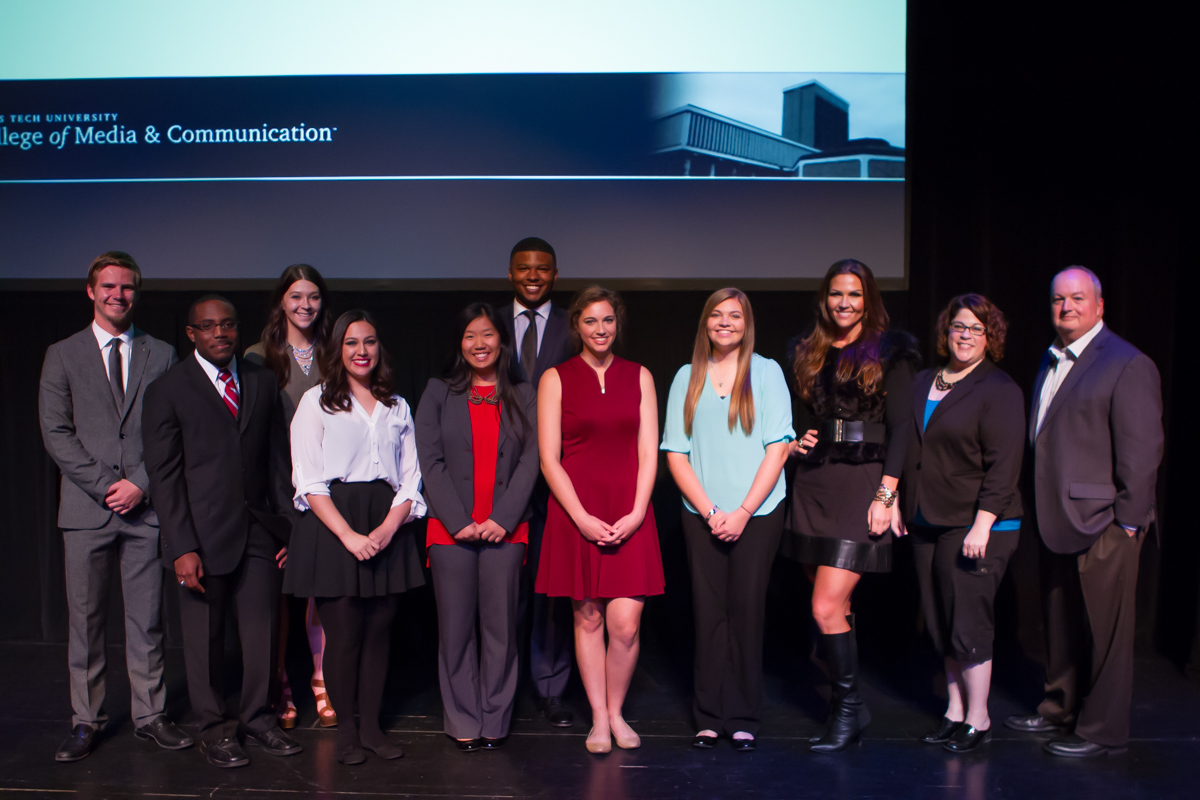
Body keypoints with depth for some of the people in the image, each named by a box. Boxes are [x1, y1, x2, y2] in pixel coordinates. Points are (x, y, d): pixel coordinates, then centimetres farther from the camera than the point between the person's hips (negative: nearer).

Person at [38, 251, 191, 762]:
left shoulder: (161, 355, 9)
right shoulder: (62, 355, 7)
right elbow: (56, 433, 0)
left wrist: (141, 484, -7)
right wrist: (106, 486, -9)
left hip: (146, 506, 1)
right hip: (87, 508, 0)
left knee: (147, 618, 5)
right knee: (85, 619, 5)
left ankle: (150, 715, 16)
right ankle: (86, 722, 17)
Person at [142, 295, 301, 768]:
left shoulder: (262, 383, 10)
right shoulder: (167, 391, -2)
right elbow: (163, 476, -5)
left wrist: (287, 525, 6)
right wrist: (182, 547, -11)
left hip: (260, 530, 3)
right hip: (204, 533, -3)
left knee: (263, 631, 8)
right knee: (205, 637, 7)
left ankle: (259, 719, 26)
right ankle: (214, 729, 24)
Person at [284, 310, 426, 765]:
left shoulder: (396, 406, 15)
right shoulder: (316, 402, 5)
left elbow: (411, 477, 9)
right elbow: (309, 481, -4)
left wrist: (388, 527, -8)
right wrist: (349, 535, -14)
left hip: (387, 527, 3)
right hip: (333, 525, -3)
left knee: (380, 630, 5)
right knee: (343, 633, -2)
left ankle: (372, 726, 17)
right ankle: (346, 730, 14)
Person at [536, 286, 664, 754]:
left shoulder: (639, 377, 10)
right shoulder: (555, 379, 3)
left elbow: (648, 453, 6)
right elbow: (549, 460, -1)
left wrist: (636, 513, -7)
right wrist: (582, 517, -10)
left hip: (630, 516, 1)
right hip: (575, 514, -1)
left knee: (625, 624, -4)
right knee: (587, 619, 4)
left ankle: (616, 711, 18)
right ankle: (598, 719, 20)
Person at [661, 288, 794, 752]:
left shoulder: (766, 372, 4)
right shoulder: (687, 379, 8)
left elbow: (777, 448, -2)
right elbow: (676, 453, 5)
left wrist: (742, 512, -9)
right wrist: (710, 511, -6)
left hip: (757, 513, -1)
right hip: (701, 515, 2)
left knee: (747, 610, -1)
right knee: (709, 612, 2)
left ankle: (744, 719, 10)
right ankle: (709, 718, 12)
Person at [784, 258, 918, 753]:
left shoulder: (888, 353, 0)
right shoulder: (806, 354, 15)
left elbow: (901, 432, -6)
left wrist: (887, 495, -13)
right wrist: (795, 443, 2)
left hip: (862, 484, -5)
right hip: (812, 484, 5)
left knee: (827, 609, -11)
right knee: (835, 608, 10)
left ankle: (848, 708, 7)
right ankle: (846, 706, 22)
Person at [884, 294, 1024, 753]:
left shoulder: (999, 391, -7)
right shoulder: (923, 383, 13)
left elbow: (1002, 466, -13)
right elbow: (903, 443, 15)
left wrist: (982, 525, -19)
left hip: (976, 525, -6)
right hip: (927, 524, 7)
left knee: (968, 623, -3)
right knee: (940, 624, 11)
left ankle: (977, 720, 11)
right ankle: (955, 711, 23)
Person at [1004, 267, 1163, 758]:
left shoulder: (1128, 365, -10)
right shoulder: (1050, 361, 15)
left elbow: (1142, 450, -13)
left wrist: (1129, 521, -15)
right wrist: (1040, 508, 13)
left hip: (1102, 522, -8)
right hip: (1057, 519, 8)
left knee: (1105, 630, 2)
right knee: (1060, 624, 18)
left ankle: (1104, 732, 15)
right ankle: (1061, 710, 33)